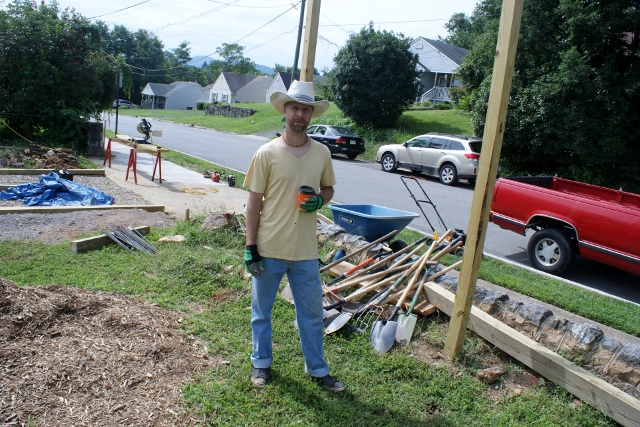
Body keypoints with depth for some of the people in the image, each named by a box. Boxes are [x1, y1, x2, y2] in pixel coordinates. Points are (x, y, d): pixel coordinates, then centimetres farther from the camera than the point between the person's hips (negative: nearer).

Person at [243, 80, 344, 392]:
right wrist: (250, 247, -9)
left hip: (305, 251, 2)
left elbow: (328, 188, 15)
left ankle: (317, 369, 31)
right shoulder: (267, 153, -8)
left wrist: (320, 200, -10)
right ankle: (261, 363, 37)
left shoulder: (322, 153, 0)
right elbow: (254, 201, -6)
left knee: (312, 313, 13)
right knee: (261, 311, 15)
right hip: (269, 249, -2)